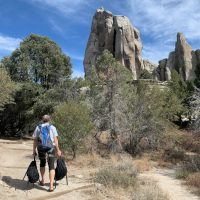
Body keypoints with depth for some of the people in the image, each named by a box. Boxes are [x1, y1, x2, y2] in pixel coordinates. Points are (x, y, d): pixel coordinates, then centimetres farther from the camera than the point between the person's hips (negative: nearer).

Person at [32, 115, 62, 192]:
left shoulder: (38, 127, 8)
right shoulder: (52, 127, 3)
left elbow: (35, 140, 3)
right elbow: (55, 139, -3)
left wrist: (34, 150, 9)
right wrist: (58, 150, 0)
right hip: (51, 148, -2)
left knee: (42, 163, 25)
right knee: (51, 166, 1)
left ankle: (42, 181, 36)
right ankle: (51, 185, -8)